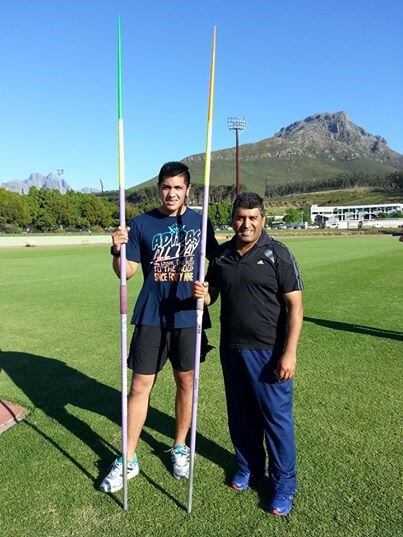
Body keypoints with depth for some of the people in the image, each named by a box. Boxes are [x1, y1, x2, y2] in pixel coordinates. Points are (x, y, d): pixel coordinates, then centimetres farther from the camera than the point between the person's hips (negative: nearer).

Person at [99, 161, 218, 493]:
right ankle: (129, 460, 23)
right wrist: (118, 251, -22)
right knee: (140, 386, 3)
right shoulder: (142, 223, 0)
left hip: (188, 316, 1)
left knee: (186, 382, 13)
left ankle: (180, 448, 36)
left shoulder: (200, 222, 3)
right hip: (151, 317, -1)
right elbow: (127, 272, -2)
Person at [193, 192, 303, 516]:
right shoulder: (222, 255, 5)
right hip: (232, 349, 5)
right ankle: (249, 466, 41)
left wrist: (289, 352, -16)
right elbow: (211, 294, 15)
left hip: (269, 352, -4)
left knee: (277, 417, 6)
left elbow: (295, 305, -11)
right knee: (241, 415, 18)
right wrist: (202, 294, -10)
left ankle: (284, 484, 26)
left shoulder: (277, 254, -9)